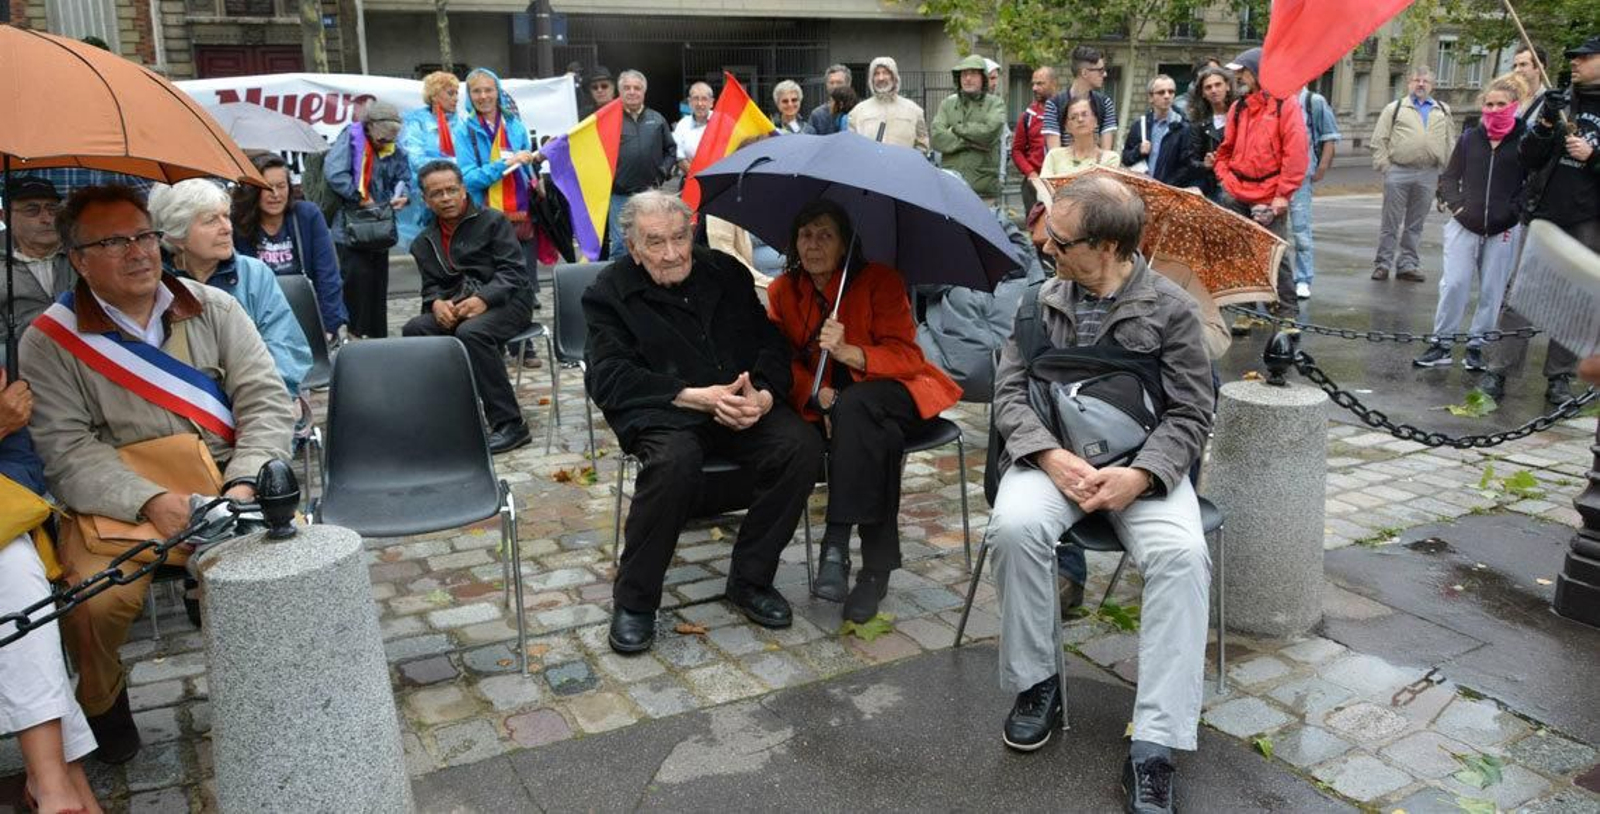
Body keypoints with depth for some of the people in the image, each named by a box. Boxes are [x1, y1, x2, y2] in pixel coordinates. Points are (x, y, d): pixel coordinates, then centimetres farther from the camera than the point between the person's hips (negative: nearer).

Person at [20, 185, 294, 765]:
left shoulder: (214, 309, 8)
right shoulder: (50, 341, 2)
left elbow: (266, 400, 2)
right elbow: (67, 450, -6)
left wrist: (243, 484, -15)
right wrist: (150, 501, -22)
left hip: (226, 484, 1)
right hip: (115, 499, -1)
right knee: (95, 600, -27)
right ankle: (100, 705, 10)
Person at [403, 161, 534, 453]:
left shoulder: (492, 221, 3)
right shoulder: (424, 242, 19)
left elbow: (513, 272, -6)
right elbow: (430, 286, 16)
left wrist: (483, 299, -22)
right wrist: (437, 303, -10)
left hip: (504, 302, -5)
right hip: (454, 309, 5)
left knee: (471, 332, -35)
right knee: (414, 329, -22)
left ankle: (510, 426, -31)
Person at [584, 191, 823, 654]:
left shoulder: (726, 272, 14)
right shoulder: (610, 293, 3)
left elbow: (771, 344, 13)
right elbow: (607, 379, -8)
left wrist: (763, 396, -11)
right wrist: (697, 397, -19)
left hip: (743, 404, 4)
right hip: (661, 412, -4)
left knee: (802, 445, -24)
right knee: (674, 462, -37)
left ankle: (750, 580, -7)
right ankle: (634, 601, -16)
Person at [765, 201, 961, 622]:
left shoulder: (880, 281, -8)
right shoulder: (783, 291, 3)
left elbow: (906, 357, -13)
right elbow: (784, 362, 0)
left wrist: (848, 351, -31)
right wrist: (818, 395, -22)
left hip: (897, 393, -3)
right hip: (824, 402, 3)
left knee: (854, 407, -37)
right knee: (877, 440, -31)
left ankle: (837, 543, -36)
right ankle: (877, 565, -24)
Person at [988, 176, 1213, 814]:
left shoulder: (1170, 309, -1)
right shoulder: (1039, 303, 7)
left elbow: (1191, 414, -2)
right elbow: (1009, 394, 3)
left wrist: (1139, 475, -20)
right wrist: (1051, 457, -16)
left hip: (1144, 462, -1)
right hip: (1052, 457, 2)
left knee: (1182, 554, -31)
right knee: (1014, 525, -31)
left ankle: (1155, 746, -25)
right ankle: (1035, 683, -9)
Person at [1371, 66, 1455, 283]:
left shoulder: (1443, 111, 16)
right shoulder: (1395, 108, 7)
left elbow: (1450, 144, 15)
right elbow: (1379, 140, 3)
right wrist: (1384, 165, -7)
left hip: (1428, 175, 3)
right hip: (1398, 173, -3)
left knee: (1415, 224, 8)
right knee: (1391, 222, 0)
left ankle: (1407, 264, 14)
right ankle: (1383, 263, 6)